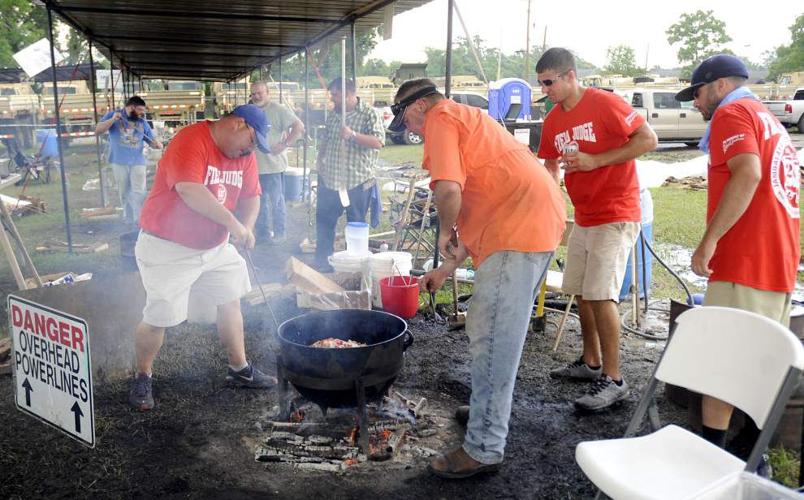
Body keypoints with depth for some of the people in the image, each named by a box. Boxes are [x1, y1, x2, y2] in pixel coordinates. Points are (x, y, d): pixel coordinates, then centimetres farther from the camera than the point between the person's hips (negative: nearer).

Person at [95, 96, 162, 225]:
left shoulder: (143, 122, 7)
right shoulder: (112, 115, 2)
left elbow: (151, 140, 10)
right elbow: (97, 131, -4)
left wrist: (156, 144, -15)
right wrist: (112, 120, -18)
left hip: (137, 162, 0)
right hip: (119, 162, 0)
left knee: (139, 192, -10)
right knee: (124, 193, 10)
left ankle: (141, 222, -7)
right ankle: (128, 220, 23)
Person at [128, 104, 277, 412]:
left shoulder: (244, 155, 3)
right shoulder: (190, 141, -22)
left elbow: (251, 197, 6)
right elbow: (190, 190, -35)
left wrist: (246, 228, -14)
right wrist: (232, 223, -34)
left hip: (217, 246, 8)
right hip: (168, 248, -8)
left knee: (230, 303, 12)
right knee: (158, 319, -3)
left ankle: (239, 369, 27)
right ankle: (142, 378, 20)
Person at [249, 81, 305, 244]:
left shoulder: (278, 109, -7)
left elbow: (299, 126, -14)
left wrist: (284, 144, -17)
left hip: (273, 165, -7)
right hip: (255, 165, 7)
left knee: (276, 202, 1)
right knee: (259, 202, 14)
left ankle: (279, 234, 11)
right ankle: (262, 232, 24)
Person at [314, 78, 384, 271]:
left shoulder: (369, 114, -8)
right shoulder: (333, 115, 13)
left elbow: (378, 142, -19)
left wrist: (352, 134, -27)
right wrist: (320, 159, 12)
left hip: (357, 181, -6)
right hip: (330, 179, 6)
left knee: (356, 225, 4)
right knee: (323, 220, 10)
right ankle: (323, 260, 23)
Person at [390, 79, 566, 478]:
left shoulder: (441, 120, -2)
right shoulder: (466, 120, 29)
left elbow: (448, 190, -21)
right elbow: (477, 206, 29)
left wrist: (446, 234, -2)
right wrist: (448, 266, 27)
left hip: (517, 229, -11)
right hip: (541, 220, 11)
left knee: (493, 338, -7)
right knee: (492, 329, 22)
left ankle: (484, 448, 1)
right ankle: (490, 410, 36)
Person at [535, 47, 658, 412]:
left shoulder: (604, 103, -12)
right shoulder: (553, 121, 9)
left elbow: (648, 139, -15)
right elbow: (551, 168, 15)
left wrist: (595, 160, -21)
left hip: (615, 217, -8)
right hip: (583, 218, 8)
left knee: (601, 294, -13)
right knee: (581, 292, 12)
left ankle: (613, 379, -3)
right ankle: (590, 362, 27)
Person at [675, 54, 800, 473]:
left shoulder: (732, 112, -4)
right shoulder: (770, 122, 25)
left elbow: (747, 174, -21)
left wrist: (709, 241, -24)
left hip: (744, 263, -10)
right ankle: (752, 452, 23)